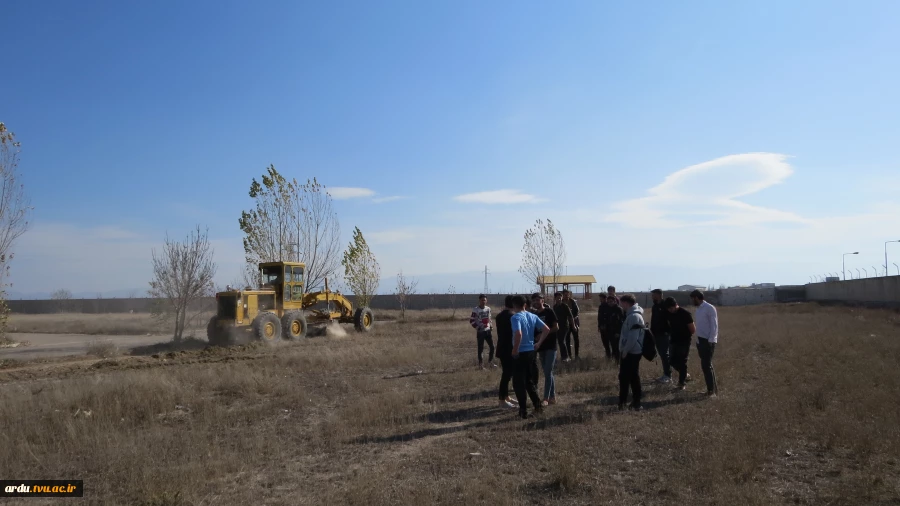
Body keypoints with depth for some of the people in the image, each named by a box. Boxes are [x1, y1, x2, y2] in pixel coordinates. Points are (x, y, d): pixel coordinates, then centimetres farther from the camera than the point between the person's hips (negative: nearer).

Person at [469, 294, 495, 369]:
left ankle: (490, 361, 26)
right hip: (480, 331, -6)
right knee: (481, 348, 0)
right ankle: (480, 364, 11)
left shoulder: (488, 308, 6)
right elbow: (471, 321, -12)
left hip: (488, 330, 6)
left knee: (492, 346, 9)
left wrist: (490, 326, 10)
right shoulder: (476, 310, -14)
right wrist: (478, 327, -18)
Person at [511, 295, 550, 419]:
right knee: (529, 381, 22)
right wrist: (539, 343, 12)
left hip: (520, 354, -7)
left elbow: (518, 334, -31)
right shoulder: (533, 316, 7)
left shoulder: (515, 317, -15)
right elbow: (547, 330, 9)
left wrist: (515, 350, -20)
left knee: (518, 383, 5)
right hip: (531, 352, 7)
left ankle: (523, 411, 8)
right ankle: (538, 405, 19)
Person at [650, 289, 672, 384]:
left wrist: (668, 331, -20)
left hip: (664, 334, -8)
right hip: (657, 334, 8)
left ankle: (668, 376, 1)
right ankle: (665, 374, 19)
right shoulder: (655, 306, 12)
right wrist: (652, 331, 12)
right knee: (662, 355, 12)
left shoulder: (665, 306, -12)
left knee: (665, 355, -4)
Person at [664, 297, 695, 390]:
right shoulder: (669, 313, 0)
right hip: (673, 341, 6)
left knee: (682, 362, -2)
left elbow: (693, 329, -13)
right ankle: (685, 374, 32)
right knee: (672, 361, 8)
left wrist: (686, 335, -1)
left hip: (684, 342, -6)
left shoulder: (685, 314, -18)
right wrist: (671, 334, 5)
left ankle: (681, 383, 6)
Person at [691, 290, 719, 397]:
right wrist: (698, 341, 12)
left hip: (708, 341, -8)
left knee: (707, 365, -5)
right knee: (705, 365, 11)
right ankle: (712, 389, 18)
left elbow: (714, 326, -15)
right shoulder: (699, 309, 12)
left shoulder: (710, 308, -13)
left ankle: (712, 390, 3)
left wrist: (710, 341, -18)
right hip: (700, 340, 8)